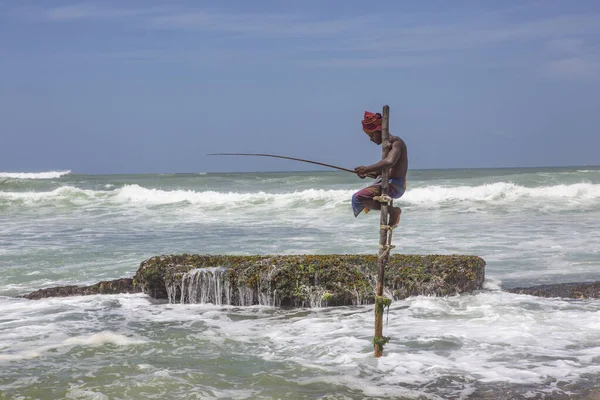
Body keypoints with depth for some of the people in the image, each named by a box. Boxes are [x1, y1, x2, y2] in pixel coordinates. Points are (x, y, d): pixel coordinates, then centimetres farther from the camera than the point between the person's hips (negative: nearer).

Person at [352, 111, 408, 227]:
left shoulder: (396, 142, -15)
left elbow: (389, 162, -36)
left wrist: (367, 168, -29)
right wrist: (366, 173, 8)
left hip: (394, 186, -11)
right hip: (387, 183, 11)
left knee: (358, 197, -25)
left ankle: (392, 210, -19)